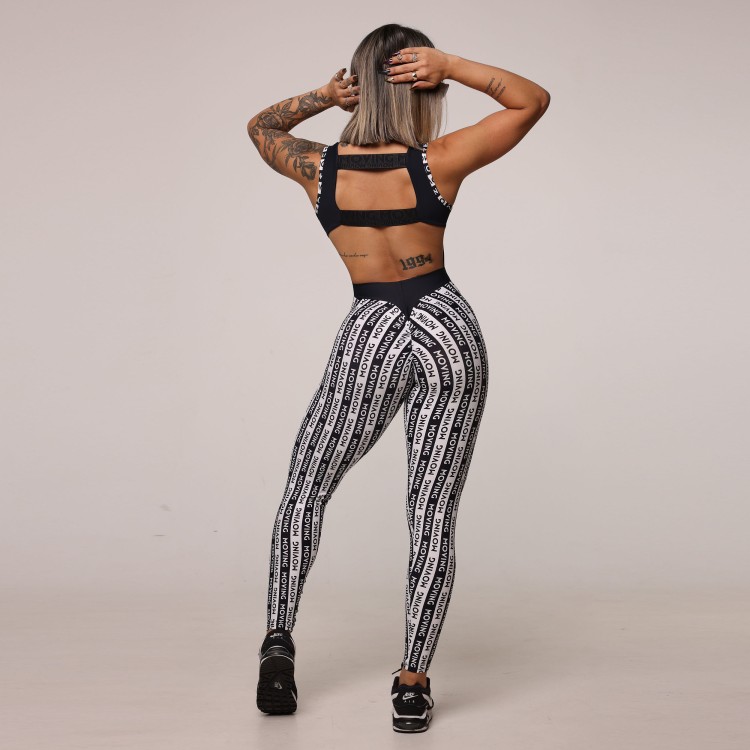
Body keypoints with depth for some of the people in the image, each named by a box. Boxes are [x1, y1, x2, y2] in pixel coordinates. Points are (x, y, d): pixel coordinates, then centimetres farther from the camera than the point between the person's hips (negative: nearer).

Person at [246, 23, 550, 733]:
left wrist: (322, 95, 2)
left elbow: (260, 126, 17)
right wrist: (450, 64, -10)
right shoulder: (437, 163, -11)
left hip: (370, 335, 1)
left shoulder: (318, 167, -6)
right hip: (448, 333, 0)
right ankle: (413, 686, 5)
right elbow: (533, 100, 1)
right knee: (434, 513, 4)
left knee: (305, 491, 18)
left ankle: (278, 641, 8)